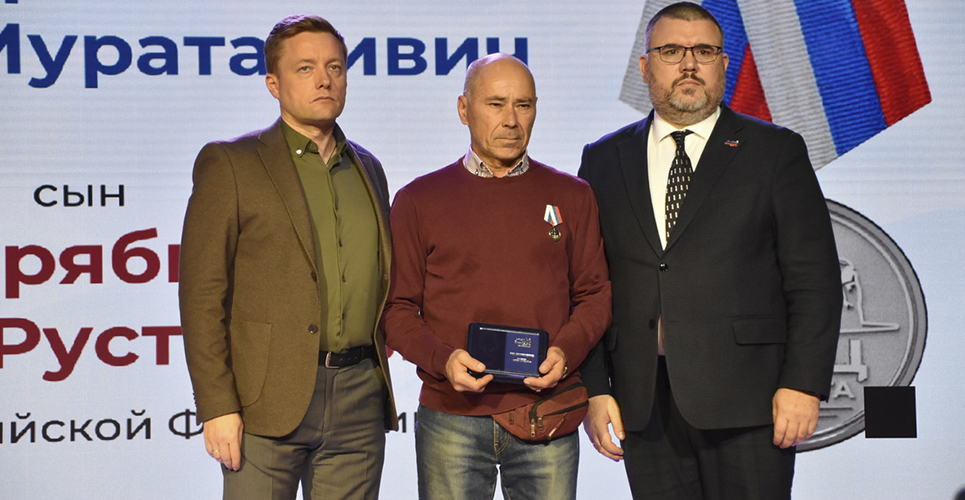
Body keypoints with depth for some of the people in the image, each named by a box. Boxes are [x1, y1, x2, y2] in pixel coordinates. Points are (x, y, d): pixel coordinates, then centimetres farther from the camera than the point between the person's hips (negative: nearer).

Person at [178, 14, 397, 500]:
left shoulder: (367, 168, 16)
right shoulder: (229, 164, 0)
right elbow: (202, 293, -6)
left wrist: (377, 372, 11)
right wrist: (217, 406, -12)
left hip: (359, 403, 5)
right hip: (269, 401, -4)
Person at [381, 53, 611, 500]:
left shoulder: (571, 196, 10)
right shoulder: (419, 200, 6)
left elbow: (595, 294, 11)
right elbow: (397, 308, 5)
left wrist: (566, 351, -7)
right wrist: (442, 358, -12)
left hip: (547, 410, 1)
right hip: (451, 415, -1)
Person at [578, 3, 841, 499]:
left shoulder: (776, 151, 5)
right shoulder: (604, 160, 12)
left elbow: (815, 281, 0)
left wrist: (803, 384, -9)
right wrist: (594, 388, 2)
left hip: (746, 403, -2)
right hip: (643, 406, 2)